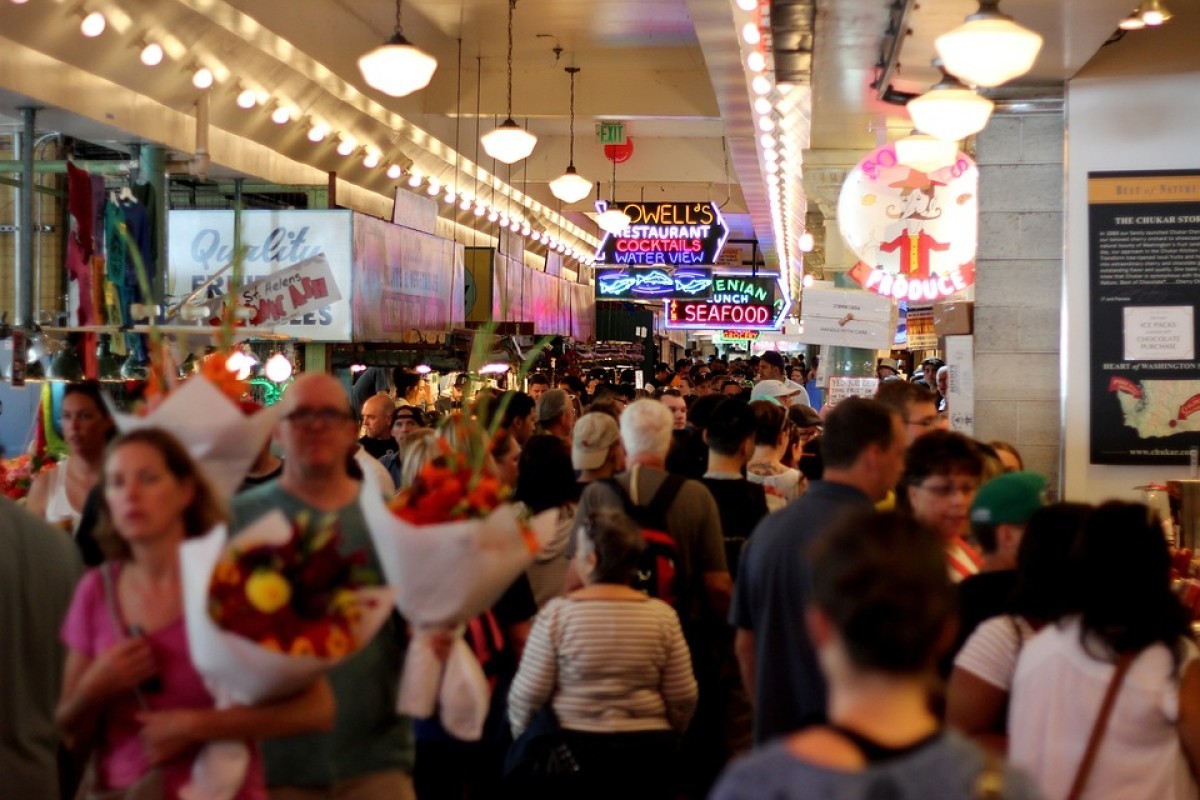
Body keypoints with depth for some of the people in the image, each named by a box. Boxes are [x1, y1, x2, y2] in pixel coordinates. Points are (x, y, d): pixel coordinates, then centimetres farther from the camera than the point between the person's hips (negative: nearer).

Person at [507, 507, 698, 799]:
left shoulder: (557, 613, -8)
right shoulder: (662, 615, -2)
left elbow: (527, 695, -7)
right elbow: (683, 698, 0)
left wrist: (524, 741, 12)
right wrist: (665, 740, 19)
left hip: (572, 748, -2)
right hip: (646, 752, 2)